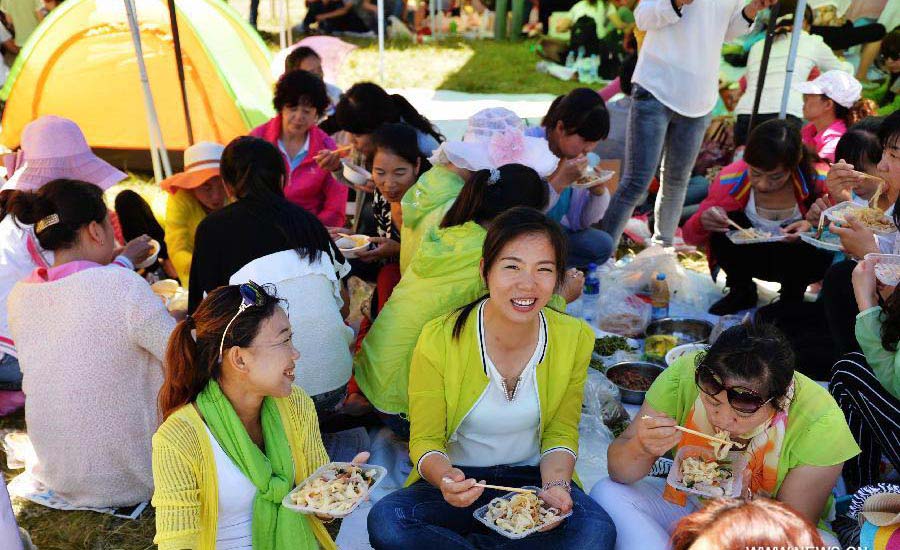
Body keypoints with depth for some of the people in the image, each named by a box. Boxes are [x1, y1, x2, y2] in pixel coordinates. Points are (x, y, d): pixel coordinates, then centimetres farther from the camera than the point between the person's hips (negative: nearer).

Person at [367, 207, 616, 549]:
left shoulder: (576, 339, -8)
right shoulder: (439, 340, -16)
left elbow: (560, 433, 2)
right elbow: (426, 440, -10)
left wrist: (555, 485, -19)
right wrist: (445, 478, -33)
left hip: (531, 477, 3)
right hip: (460, 478, -2)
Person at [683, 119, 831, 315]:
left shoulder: (816, 183, -25)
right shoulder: (731, 180, -25)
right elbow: (690, 236, -17)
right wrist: (702, 222, -43)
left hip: (793, 260, 0)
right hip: (751, 258, 1)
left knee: (824, 255, -33)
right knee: (724, 226, -29)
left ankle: (792, 297, 2)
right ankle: (741, 291, -1)